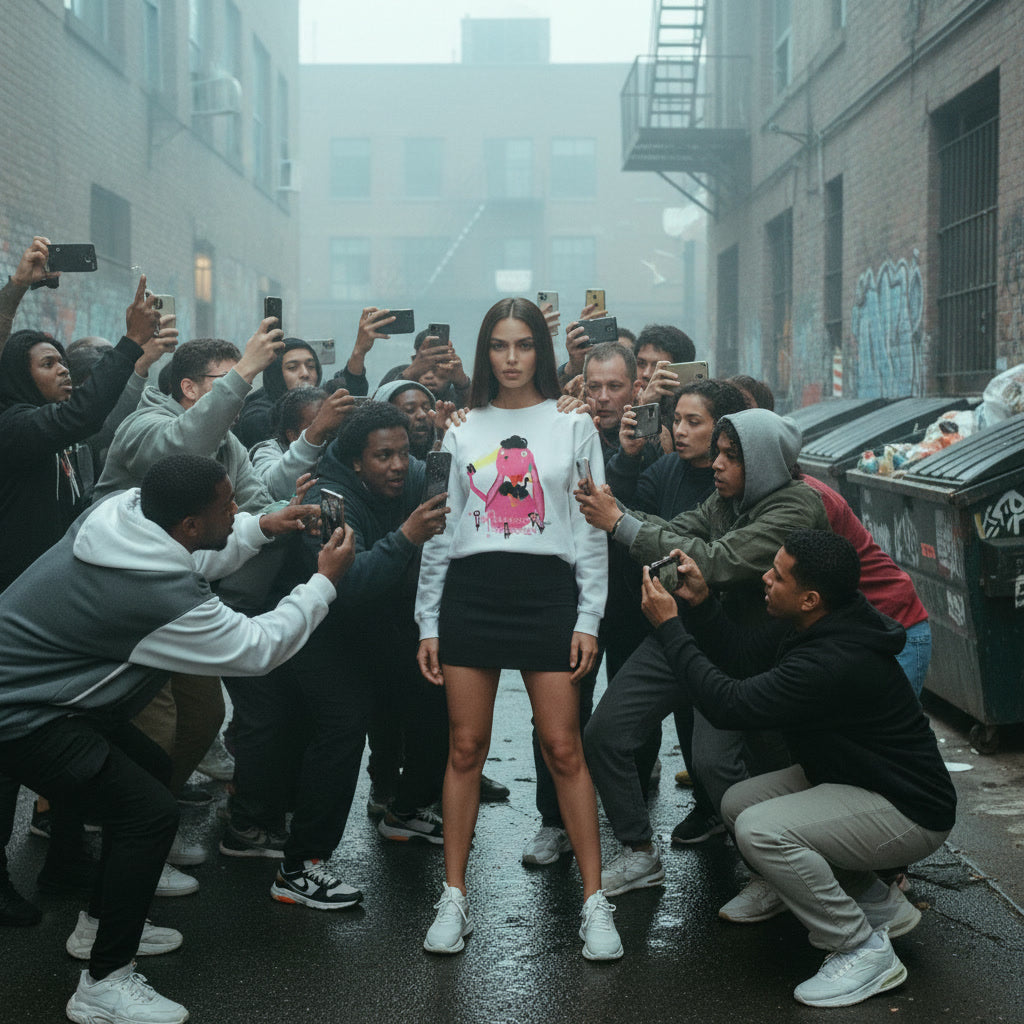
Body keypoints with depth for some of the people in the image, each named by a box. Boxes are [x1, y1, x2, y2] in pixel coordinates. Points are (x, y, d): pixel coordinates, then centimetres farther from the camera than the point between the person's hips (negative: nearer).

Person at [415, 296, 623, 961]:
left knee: (563, 748, -2)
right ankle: (455, 899, 13)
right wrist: (428, 622, 7)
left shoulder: (574, 425, 7)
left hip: (547, 590, -1)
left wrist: (589, 619, -3)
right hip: (471, 589, 2)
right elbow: (440, 531, 12)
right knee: (466, 747, 4)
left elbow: (591, 528, 5)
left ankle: (595, 901, 6)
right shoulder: (462, 429, 12)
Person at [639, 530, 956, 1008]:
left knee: (760, 829, -26)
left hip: (909, 812, -10)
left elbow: (729, 704, -31)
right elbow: (749, 655, 11)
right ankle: (873, 900, 17)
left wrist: (668, 626, -23)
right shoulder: (824, 630, -2)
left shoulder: (835, 663, -32)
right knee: (738, 801, 8)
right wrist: (700, 602, 1)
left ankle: (865, 949, -10)